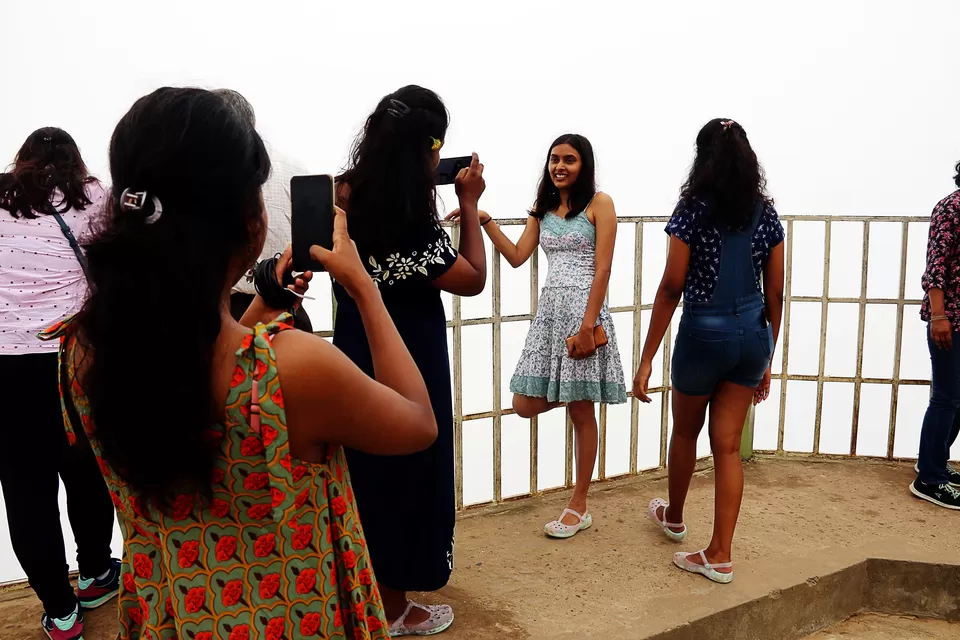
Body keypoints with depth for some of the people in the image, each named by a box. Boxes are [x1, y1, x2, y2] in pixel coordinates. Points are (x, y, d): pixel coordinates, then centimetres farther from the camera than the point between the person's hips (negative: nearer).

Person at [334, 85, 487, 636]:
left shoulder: (347, 195, -5)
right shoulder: (415, 229, -28)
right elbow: (474, 280, -12)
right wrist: (469, 204, -7)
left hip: (357, 356, 8)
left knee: (364, 471, 23)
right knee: (404, 474, 11)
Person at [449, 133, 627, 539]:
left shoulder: (599, 204, -3)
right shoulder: (542, 209, 15)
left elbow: (602, 269, -10)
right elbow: (517, 257, 10)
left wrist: (588, 325, -17)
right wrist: (484, 221, 1)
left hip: (584, 309, -6)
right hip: (549, 309, 6)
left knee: (581, 412, 2)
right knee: (525, 404, 1)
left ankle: (578, 508, 14)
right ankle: (574, 394, 34)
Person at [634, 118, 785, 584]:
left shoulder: (693, 210, -10)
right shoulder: (766, 214, 4)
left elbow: (670, 289, -13)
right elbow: (774, 295, 7)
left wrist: (646, 359, -9)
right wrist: (766, 360, 16)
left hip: (704, 335, -4)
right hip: (752, 335, 4)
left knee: (686, 431, 20)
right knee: (727, 445, 10)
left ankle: (674, 517, 43)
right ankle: (719, 555, 14)